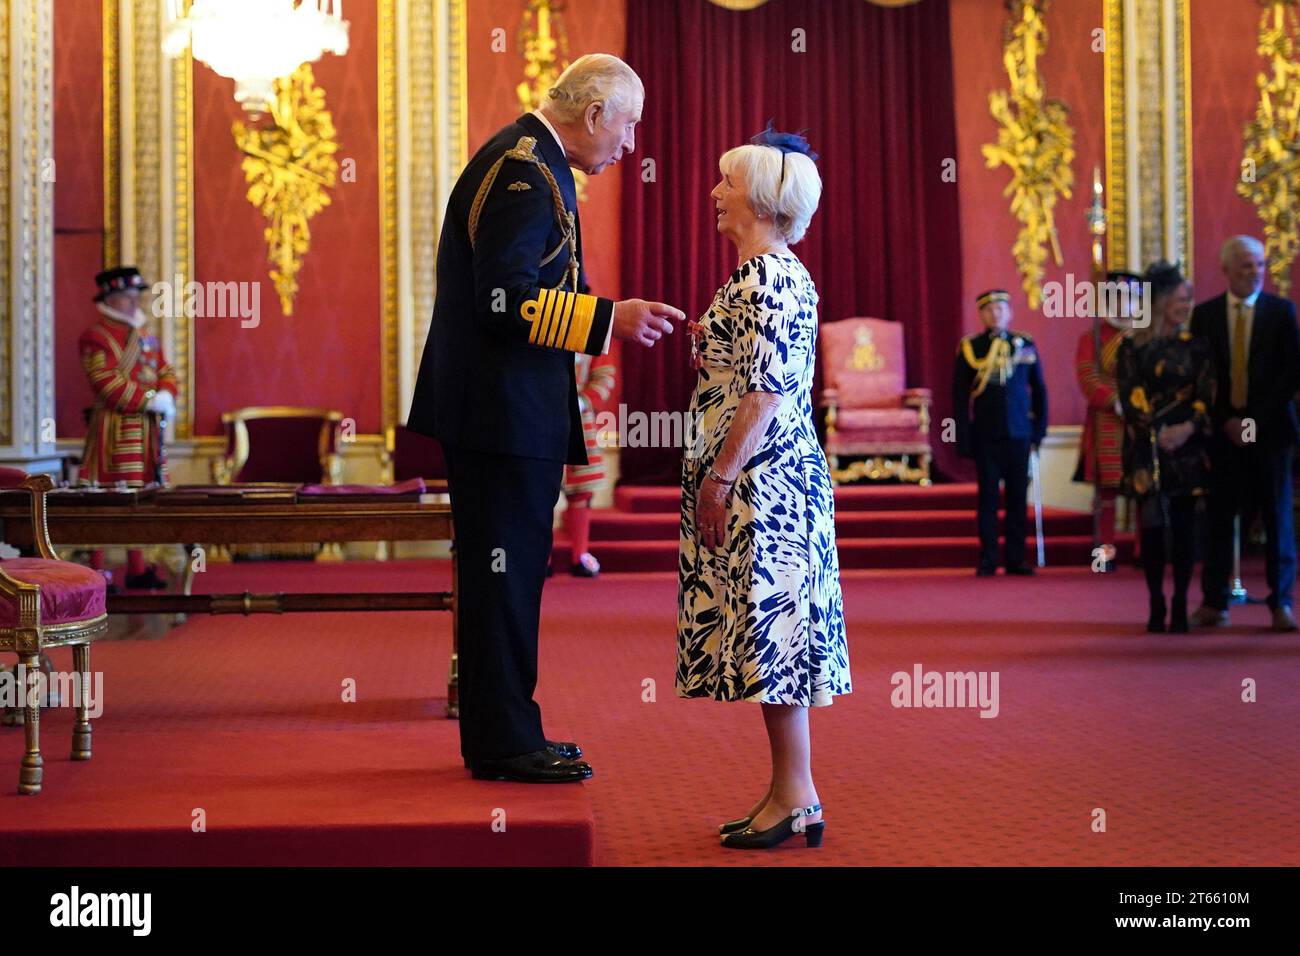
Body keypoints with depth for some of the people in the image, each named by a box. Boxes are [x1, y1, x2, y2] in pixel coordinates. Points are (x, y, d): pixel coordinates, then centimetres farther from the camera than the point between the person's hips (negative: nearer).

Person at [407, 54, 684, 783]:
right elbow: (508, 298, -24)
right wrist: (609, 318, -23)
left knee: (506, 571, 15)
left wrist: (610, 315, 18)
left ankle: (501, 732, 24)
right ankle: (503, 744, 4)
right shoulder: (529, 170, -16)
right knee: (507, 572, -4)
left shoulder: (525, 159, 17)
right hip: (503, 408, -11)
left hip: (500, 403, 11)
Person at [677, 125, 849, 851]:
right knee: (775, 630, 11)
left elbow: (767, 392, -20)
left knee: (769, 628, -5)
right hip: (777, 478, 10)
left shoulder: (766, 278, -14)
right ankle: (790, 795, 17)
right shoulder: (777, 274, 17)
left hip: (761, 482, -10)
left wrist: (720, 477, -19)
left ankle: (797, 799, 2)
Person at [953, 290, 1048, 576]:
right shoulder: (969, 348, 2)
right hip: (985, 436, -2)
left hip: (1019, 434, 2)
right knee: (988, 496, 1)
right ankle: (988, 560, 6)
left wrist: (1039, 430, 7)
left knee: (1018, 496, 4)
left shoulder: (1026, 345, 8)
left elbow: (1039, 390, 13)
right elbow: (960, 397, 1)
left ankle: (1015, 559, 11)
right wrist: (964, 439, -5)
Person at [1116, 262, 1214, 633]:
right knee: (1152, 525, 0)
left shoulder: (1195, 346, 6)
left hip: (1186, 446, 1)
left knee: (1183, 525, 0)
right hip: (1146, 446, -1)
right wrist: (1157, 432, -14)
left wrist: (1188, 427, -17)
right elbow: (1130, 396, -4)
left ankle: (1180, 606, 6)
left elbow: (1206, 394, 0)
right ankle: (1156, 606, 8)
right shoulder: (1133, 346, 1)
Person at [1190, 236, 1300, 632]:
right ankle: (1214, 603, 6)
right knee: (1219, 517, 1)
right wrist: (1224, 420, -5)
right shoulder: (1205, 314, 6)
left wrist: (1257, 419, -9)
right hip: (1223, 431, 1)